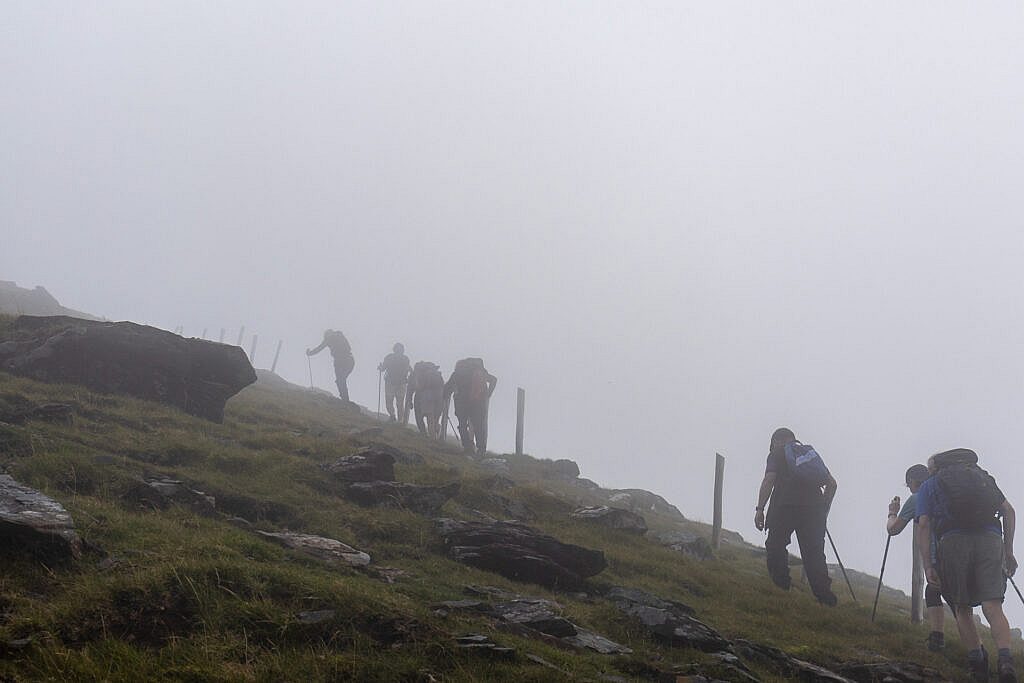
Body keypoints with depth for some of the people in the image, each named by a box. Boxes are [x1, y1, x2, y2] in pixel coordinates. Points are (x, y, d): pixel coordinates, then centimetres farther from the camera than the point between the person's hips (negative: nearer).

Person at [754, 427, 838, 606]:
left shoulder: (777, 455, 12)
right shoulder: (811, 453, 25)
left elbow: (769, 480, -5)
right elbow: (831, 484, 18)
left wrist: (760, 509, -7)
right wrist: (824, 511, 23)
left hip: (785, 506, -4)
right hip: (813, 509, 4)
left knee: (775, 546, 8)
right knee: (814, 553, 4)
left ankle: (781, 585, -1)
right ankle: (825, 596, -5)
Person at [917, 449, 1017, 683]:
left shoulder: (929, 486, 23)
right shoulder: (983, 476, 30)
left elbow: (924, 525, 8)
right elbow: (1008, 510, 18)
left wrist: (927, 565, 5)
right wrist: (1008, 551, 18)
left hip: (953, 541, -1)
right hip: (990, 539, 1)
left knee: (962, 608, 11)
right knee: (992, 606, -7)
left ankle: (976, 660, -1)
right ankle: (1005, 658, -27)